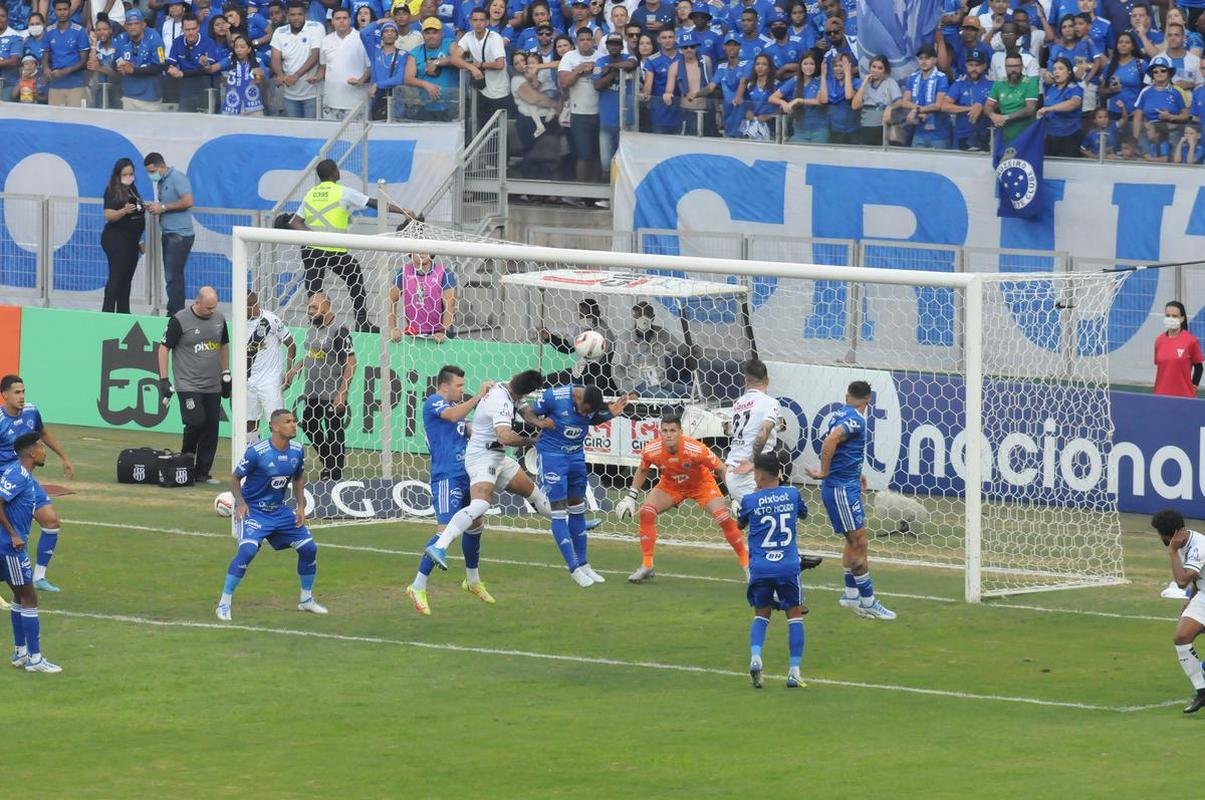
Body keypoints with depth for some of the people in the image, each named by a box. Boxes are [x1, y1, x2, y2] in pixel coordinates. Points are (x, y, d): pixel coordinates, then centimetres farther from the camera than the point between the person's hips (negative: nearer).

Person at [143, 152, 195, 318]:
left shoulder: (177, 178, -11)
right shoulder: (160, 182, 17)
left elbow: (187, 201, -21)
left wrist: (162, 207, -16)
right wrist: (154, 208, 5)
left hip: (180, 234, -9)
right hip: (168, 234, 9)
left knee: (172, 276, -11)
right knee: (173, 277, 9)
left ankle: (174, 314, -9)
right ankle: (178, 313, 12)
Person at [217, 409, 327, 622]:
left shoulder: (297, 451, -4)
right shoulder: (257, 452, -22)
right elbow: (235, 478, -11)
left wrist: (300, 505, 2)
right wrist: (240, 502, -27)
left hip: (280, 511, 6)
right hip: (253, 510, -6)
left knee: (309, 547, 4)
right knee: (247, 549, -28)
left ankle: (306, 599, 26)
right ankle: (224, 603, -17)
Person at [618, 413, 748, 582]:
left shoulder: (696, 450, -35)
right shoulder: (651, 451, -26)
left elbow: (721, 469, -20)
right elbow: (642, 471, -1)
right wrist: (631, 497, -4)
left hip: (701, 484, -2)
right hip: (670, 485, 2)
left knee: (725, 519, -17)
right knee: (646, 512, -18)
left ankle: (746, 563, 0)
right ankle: (646, 566, -5)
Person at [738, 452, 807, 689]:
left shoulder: (750, 500, -3)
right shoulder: (792, 494, 2)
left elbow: (740, 525, 18)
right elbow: (803, 514, 25)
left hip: (760, 568, 0)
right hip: (788, 567, 0)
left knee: (761, 614, 16)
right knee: (794, 615, 12)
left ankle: (755, 657, -10)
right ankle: (794, 670, 2)